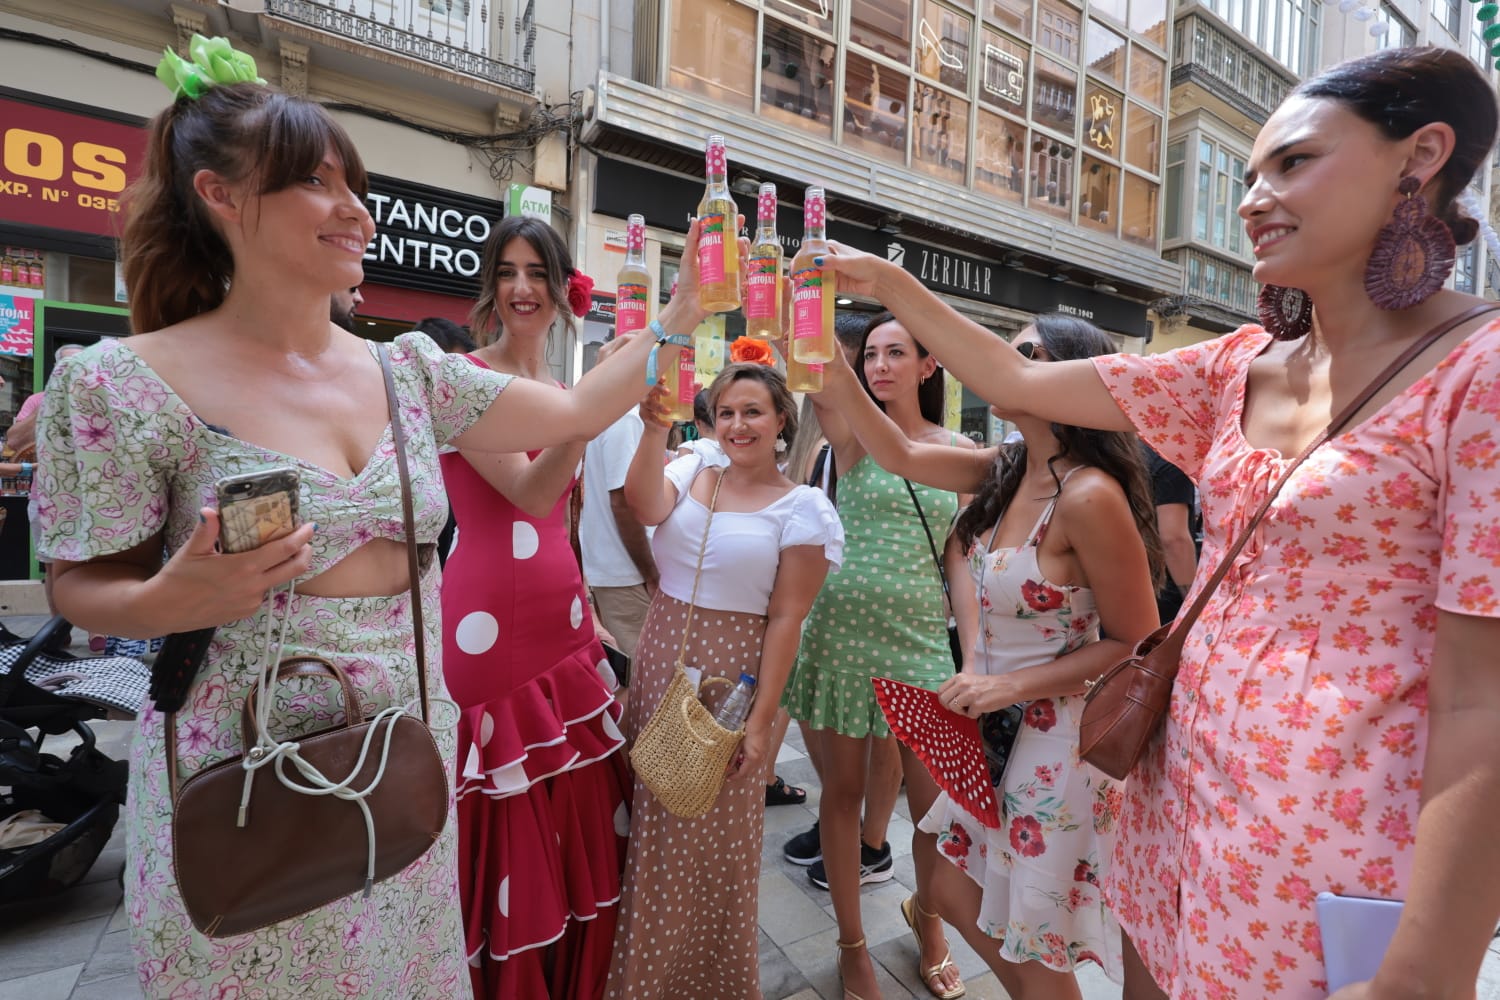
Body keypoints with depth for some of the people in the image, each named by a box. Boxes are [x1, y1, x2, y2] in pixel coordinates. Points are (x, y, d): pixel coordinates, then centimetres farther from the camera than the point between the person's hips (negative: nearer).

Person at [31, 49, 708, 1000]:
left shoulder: (409, 370, 2)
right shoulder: (120, 386, -9)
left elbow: (577, 409, 3)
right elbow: (84, 585, -2)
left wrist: (687, 308, 0)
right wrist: (175, 602, -24)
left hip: (409, 759, 4)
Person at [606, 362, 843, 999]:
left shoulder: (802, 508, -7)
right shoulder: (690, 473, 4)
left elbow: (786, 619, -10)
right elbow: (644, 505, -18)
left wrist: (762, 720, -11)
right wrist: (655, 431, -31)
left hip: (729, 679, -4)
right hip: (658, 665, 4)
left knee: (711, 840, 10)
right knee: (650, 823, 17)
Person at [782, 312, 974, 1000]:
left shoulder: (960, 451, 5)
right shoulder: (853, 435, 0)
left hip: (922, 633, 2)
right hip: (844, 625, -1)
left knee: (934, 799, 10)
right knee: (843, 789, 10)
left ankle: (930, 930, 39)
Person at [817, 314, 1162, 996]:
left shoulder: (1090, 495, -23)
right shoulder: (1007, 472, -2)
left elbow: (1137, 644, -17)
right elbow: (898, 455, -2)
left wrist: (1012, 684, -22)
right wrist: (832, 364, -11)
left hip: (1058, 739, -7)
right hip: (995, 729, 7)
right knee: (955, 896, 24)